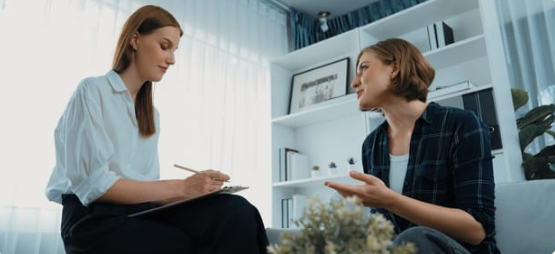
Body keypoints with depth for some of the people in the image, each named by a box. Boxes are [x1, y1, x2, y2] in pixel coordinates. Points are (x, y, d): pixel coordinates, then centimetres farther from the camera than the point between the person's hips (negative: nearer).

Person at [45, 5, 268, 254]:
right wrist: (180, 187, -18)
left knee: (237, 213, -24)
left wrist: (191, 190, -11)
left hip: (142, 212, 6)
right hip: (96, 219, -5)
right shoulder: (92, 91, -1)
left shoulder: (152, 114, 20)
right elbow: (93, 184, -13)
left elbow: (147, 186, 9)